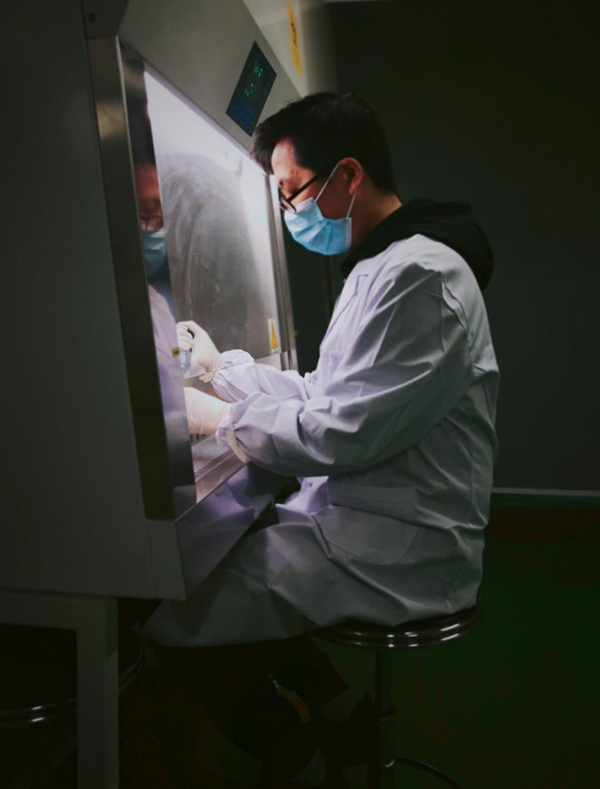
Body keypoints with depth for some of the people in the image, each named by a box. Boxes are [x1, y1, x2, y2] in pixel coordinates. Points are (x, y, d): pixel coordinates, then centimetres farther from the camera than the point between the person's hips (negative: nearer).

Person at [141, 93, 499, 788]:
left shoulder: (419, 275, -18)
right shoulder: (382, 267, 16)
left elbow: (339, 436, -23)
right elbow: (321, 396, 16)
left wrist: (218, 417, -9)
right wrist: (222, 365, 18)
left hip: (394, 549, -10)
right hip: (360, 518, 10)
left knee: (172, 617, -12)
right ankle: (336, 708, 21)